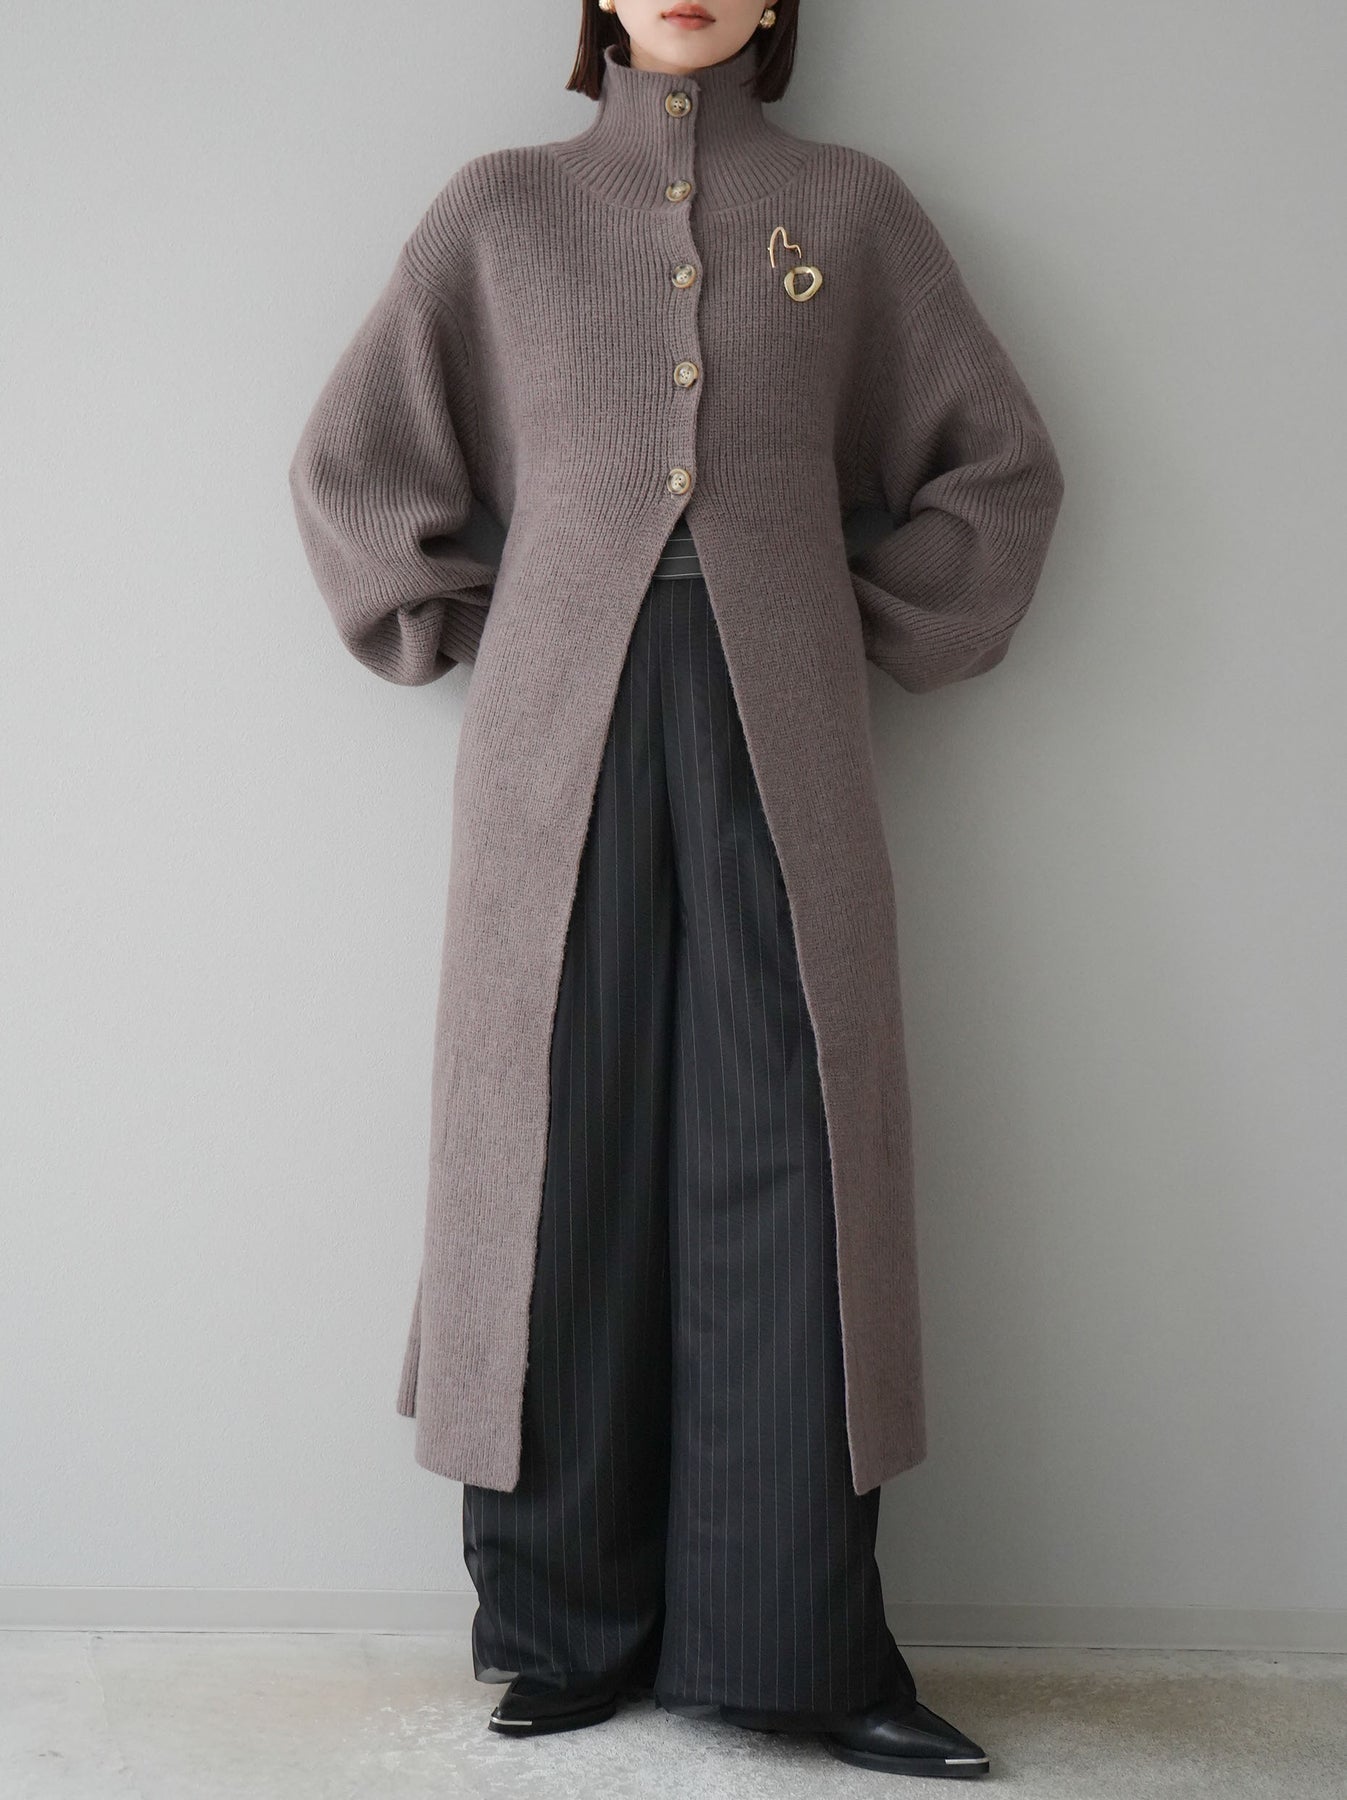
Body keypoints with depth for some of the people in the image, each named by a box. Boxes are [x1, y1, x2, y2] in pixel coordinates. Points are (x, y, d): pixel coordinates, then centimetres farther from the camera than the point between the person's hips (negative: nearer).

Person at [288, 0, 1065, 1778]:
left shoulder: (853, 208, 14)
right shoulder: (499, 210, 13)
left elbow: (1002, 463, 17)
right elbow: (352, 463, 18)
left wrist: (884, 631, 8)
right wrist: (456, 633, 8)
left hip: (780, 737, 0)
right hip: (563, 737, 0)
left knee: (788, 1163, -4)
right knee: (567, 1160, -1)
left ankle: (797, 1642, 4)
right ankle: (566, 1628, 9)